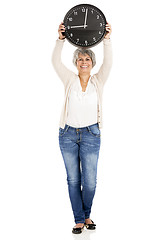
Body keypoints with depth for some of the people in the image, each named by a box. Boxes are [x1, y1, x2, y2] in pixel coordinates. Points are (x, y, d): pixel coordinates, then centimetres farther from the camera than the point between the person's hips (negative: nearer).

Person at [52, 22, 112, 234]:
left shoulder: (98, 81, 4)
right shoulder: (69, 80, 3)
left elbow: (108, 63, -12)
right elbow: (56, 61, -11)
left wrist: (107, 40, -26)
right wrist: (61, 40, -26)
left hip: (91, 135, 0)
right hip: (68, 134, 1)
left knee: (90, 182, 1)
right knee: (73, 180, 6)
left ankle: (87, 215, 26)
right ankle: (79, 220, 19)